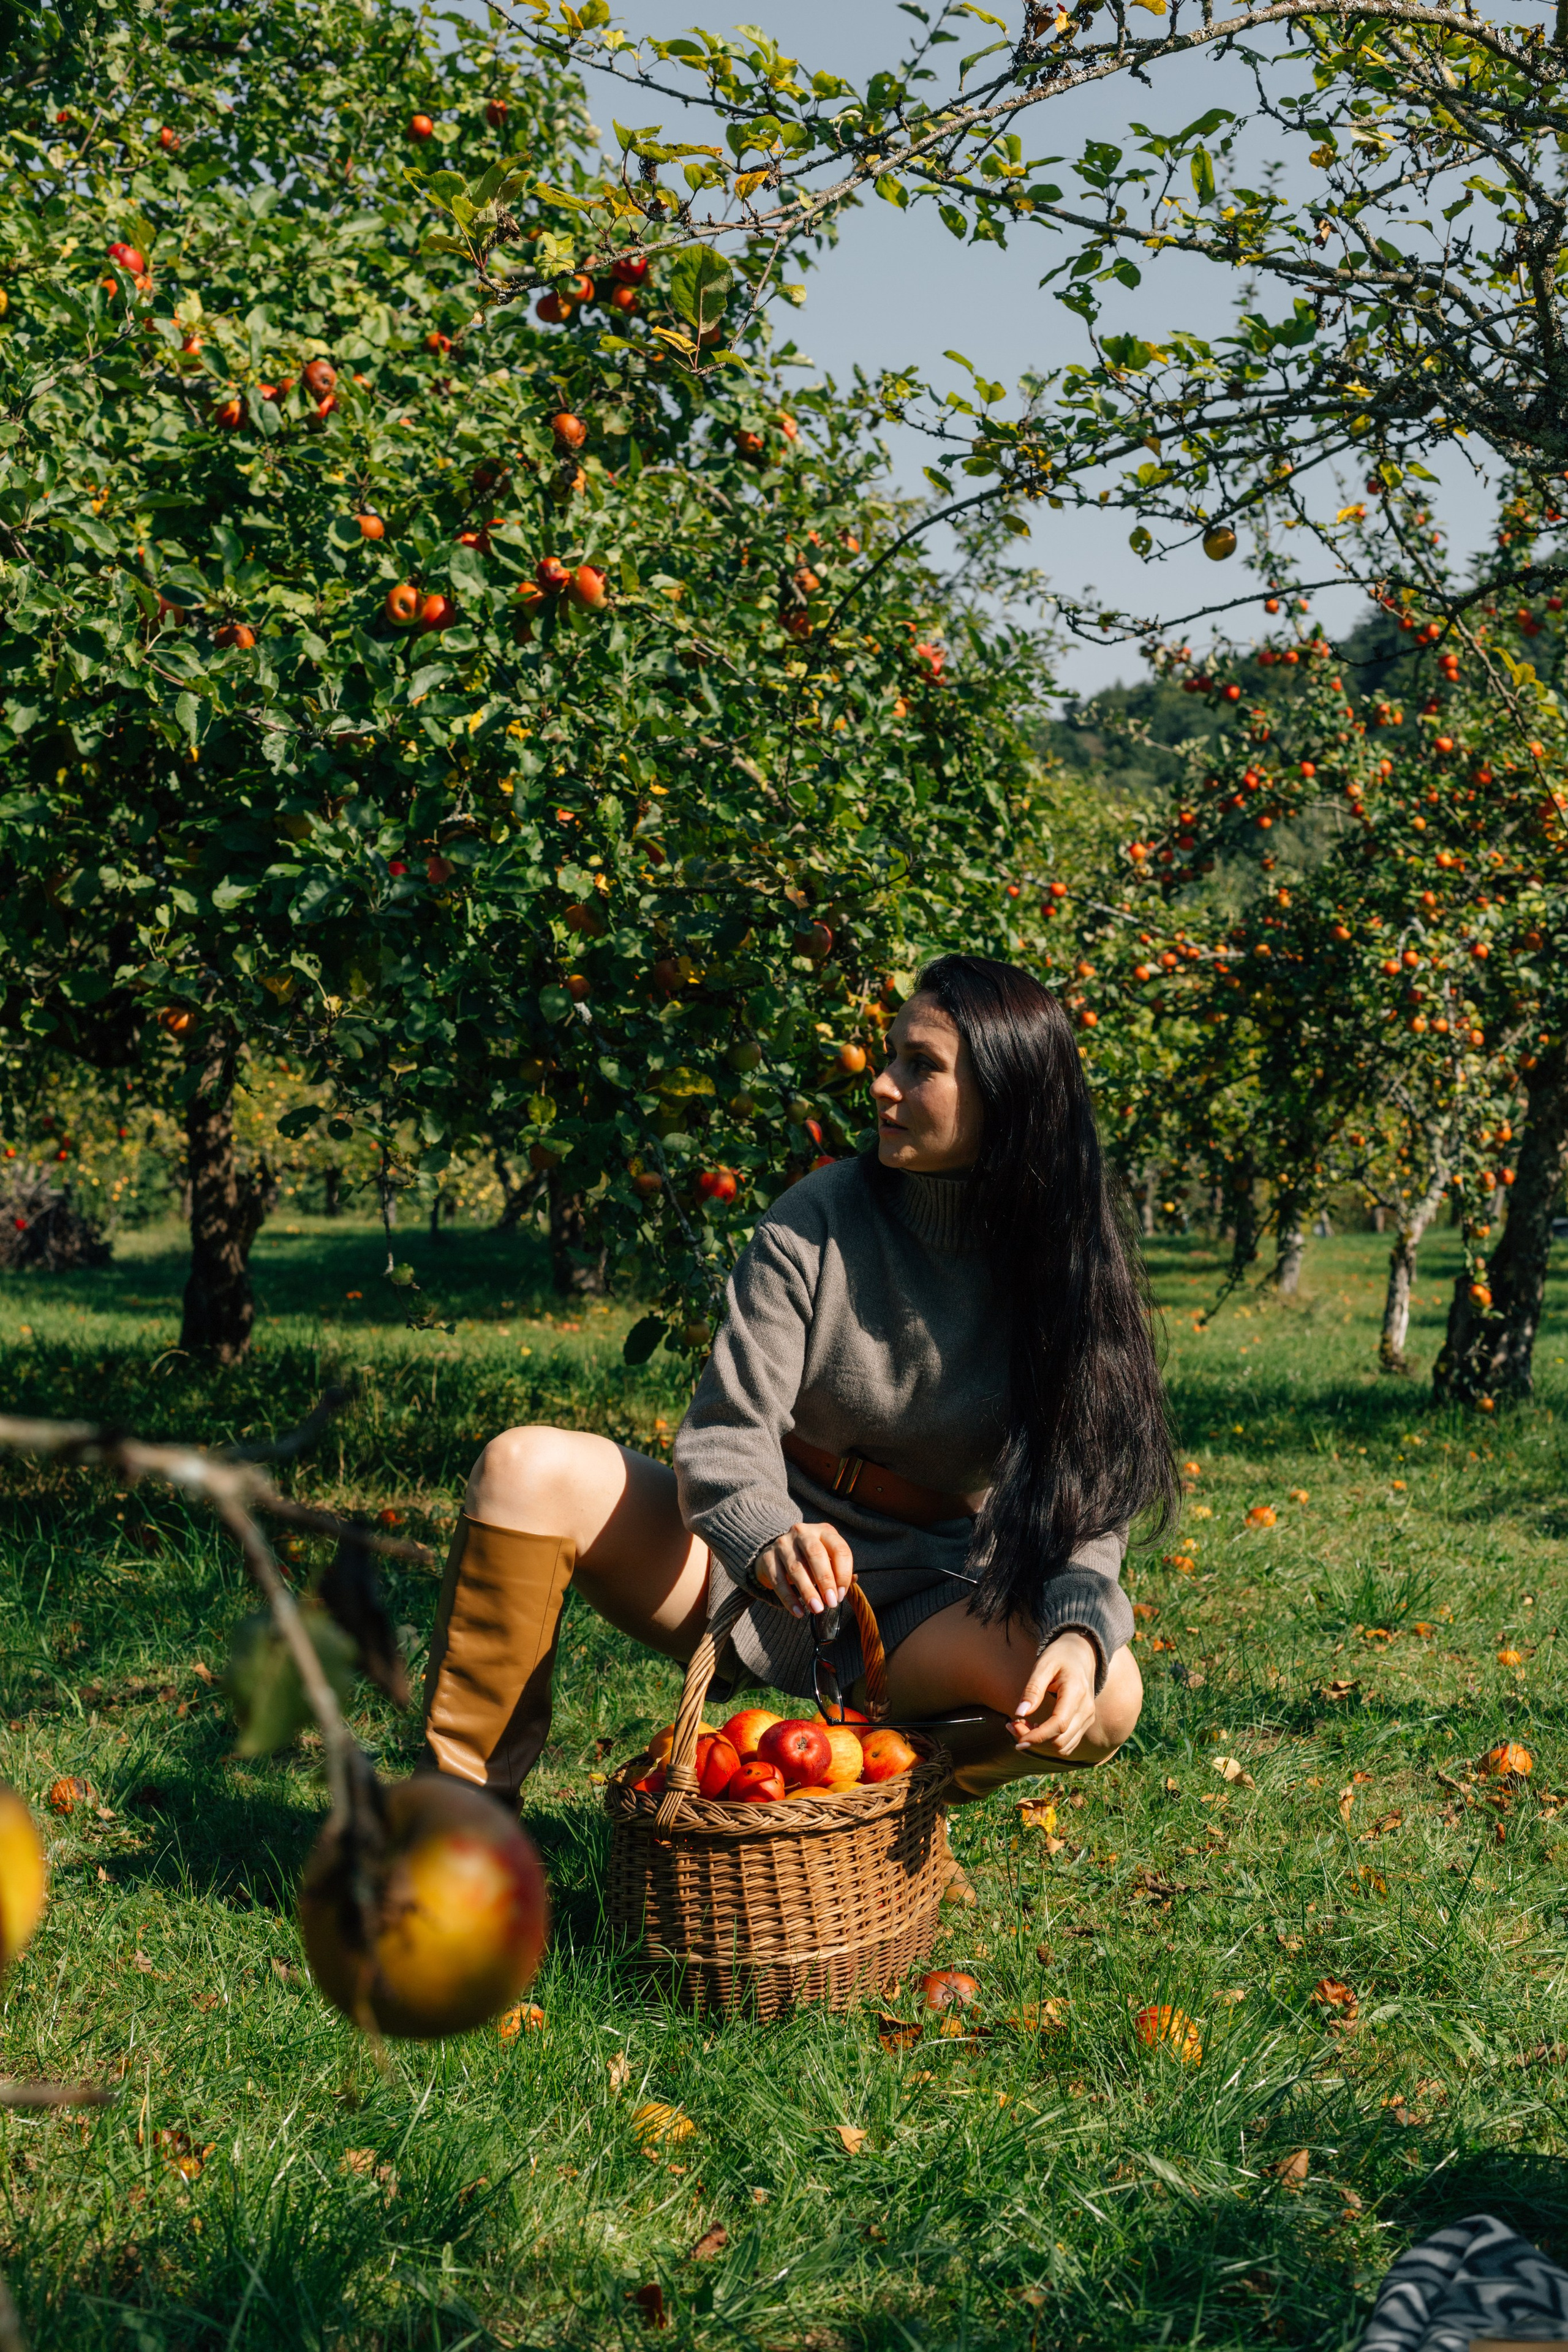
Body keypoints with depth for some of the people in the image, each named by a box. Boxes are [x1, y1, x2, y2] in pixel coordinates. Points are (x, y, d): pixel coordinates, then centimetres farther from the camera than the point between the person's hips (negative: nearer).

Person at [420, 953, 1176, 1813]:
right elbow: (726, 1431, -15)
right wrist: (770, 1538, -38)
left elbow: (1085, 1496, -8)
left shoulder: (1069, 1274, -7)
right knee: (526, 1470, -22)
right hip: (751, 1565, 0)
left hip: (926, 1605, 0)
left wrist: (1080, 1630, -30)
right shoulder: (818, 1220, -9)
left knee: (1106, 1698, -30)